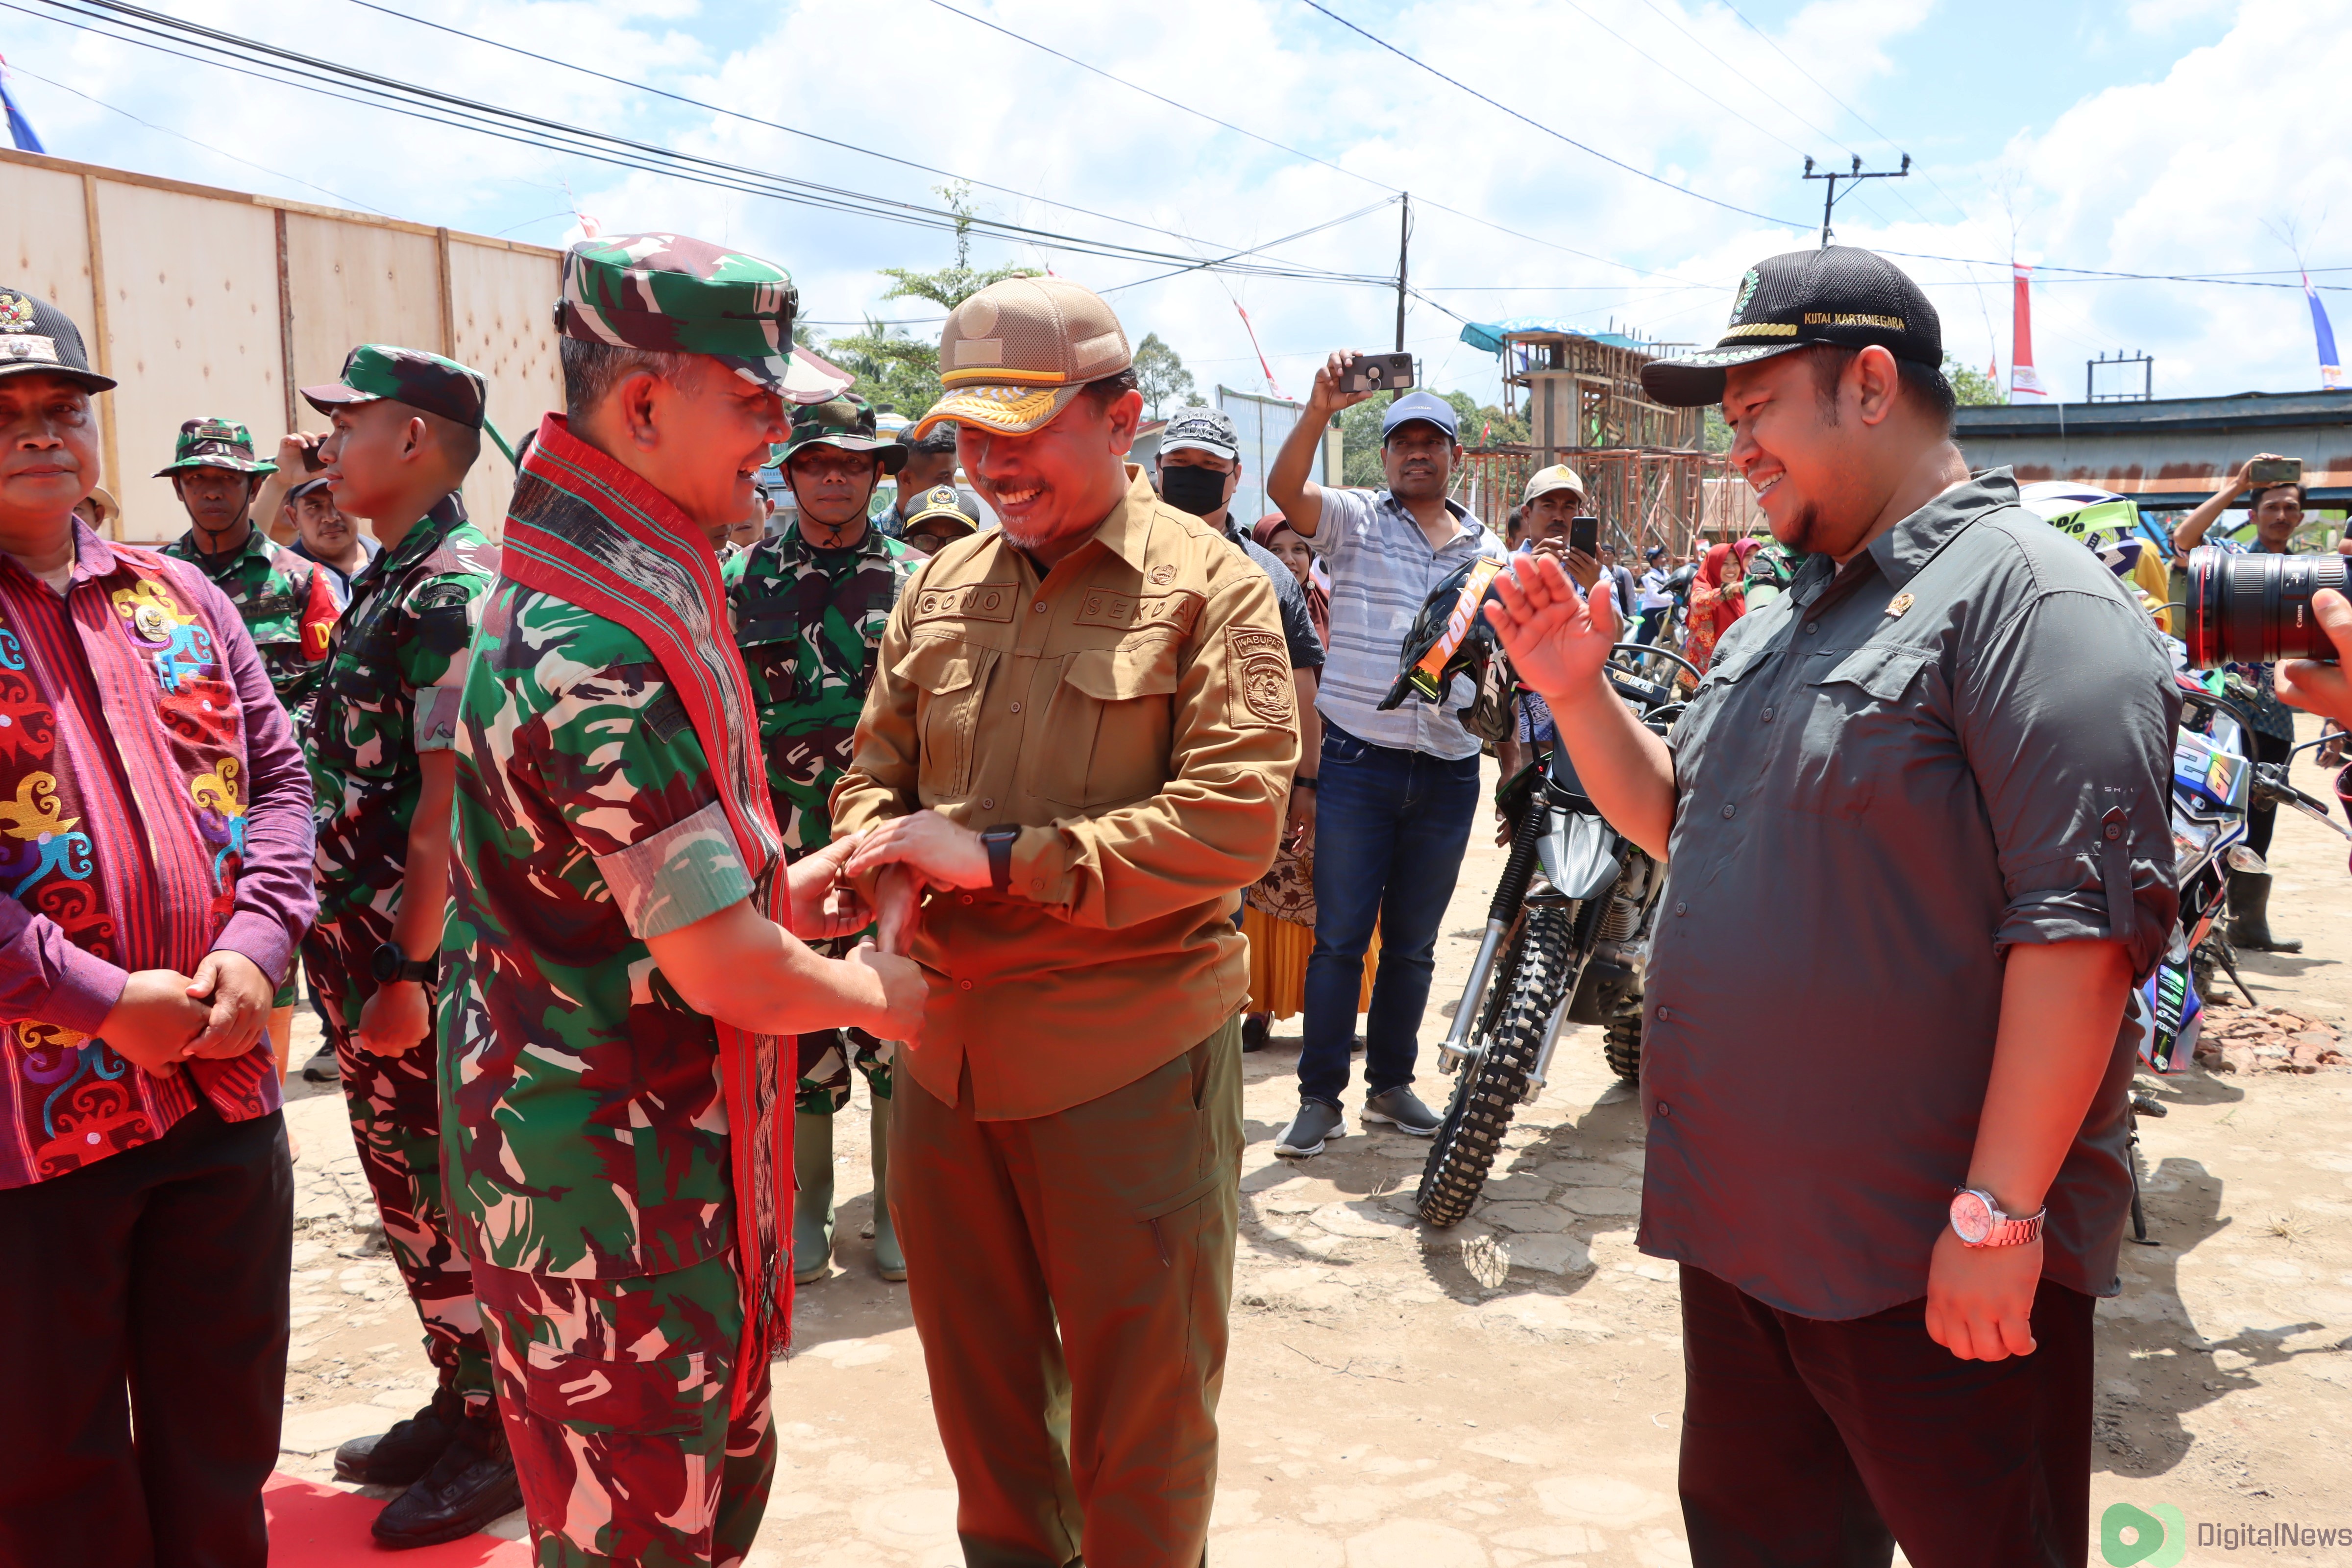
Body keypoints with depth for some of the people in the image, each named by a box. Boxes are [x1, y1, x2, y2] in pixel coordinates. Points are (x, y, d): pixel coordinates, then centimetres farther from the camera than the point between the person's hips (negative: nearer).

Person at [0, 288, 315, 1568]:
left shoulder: (182, 599, 11)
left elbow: (277, 781, 8)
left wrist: (254, 948, -8)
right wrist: (103, 998, -17)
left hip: (222, 1090, 4)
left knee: (224, 1438, 17)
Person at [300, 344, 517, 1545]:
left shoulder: (454, 588, -16)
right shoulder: (384, 581, 13)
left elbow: (448, 805, -21)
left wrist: (407, 973, -20)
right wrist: (341, 951, 15)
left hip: (414, 958, -9)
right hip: (359, 948, 9)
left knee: (447, 1198, 2)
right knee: (408, 1188, 18)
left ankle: (500, 1438, 18)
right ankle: (459, 1400, 33)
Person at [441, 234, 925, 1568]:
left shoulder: (609, 584, 9)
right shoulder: (597, 648, -26)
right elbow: (726, 970, -26)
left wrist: (776, 895, 9)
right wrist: (873, 992, -7)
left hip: (670, 1147, 10)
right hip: (614, 1176, -10)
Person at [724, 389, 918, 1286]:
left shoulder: (916, 580, 3)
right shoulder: (743, 583, 6)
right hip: (785, 850, 1)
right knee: (798, 1033, 8)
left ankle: (899, 1210, 20)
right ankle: (804, 1210, 24)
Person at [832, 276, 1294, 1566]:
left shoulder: (1209, 588, -8)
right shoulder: (941, 586, 9)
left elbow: (1235, 819, -18)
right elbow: (876, 768, 15)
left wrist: (996, 858, -20)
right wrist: (889, 858, -9)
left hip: (1129, 1059, -5)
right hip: (946, 1042, 6)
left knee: (1140, 1388, 9)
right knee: (975, 1364, 21)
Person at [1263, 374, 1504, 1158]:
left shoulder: (1488, 551, 13)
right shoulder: (1354, 519, 1)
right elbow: (1284, 489, -18)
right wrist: (1319, 410, -32)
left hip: (1449, 771, 4)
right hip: (1357, 762, -4)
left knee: (1413, 943, 13)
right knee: (1340, 938, 0)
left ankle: (1391, 1085, 26)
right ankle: (1320, 1097, 10)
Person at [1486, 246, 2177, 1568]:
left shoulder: (2030, 591, -14)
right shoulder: (1786, 622, 15)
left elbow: (2085, 917, -22)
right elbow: (1678, 819, 21)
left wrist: (1998, 1211, -23)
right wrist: (1578, 690, 6)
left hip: (1940, 1262, -8)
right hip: (1743, 1231, 9)